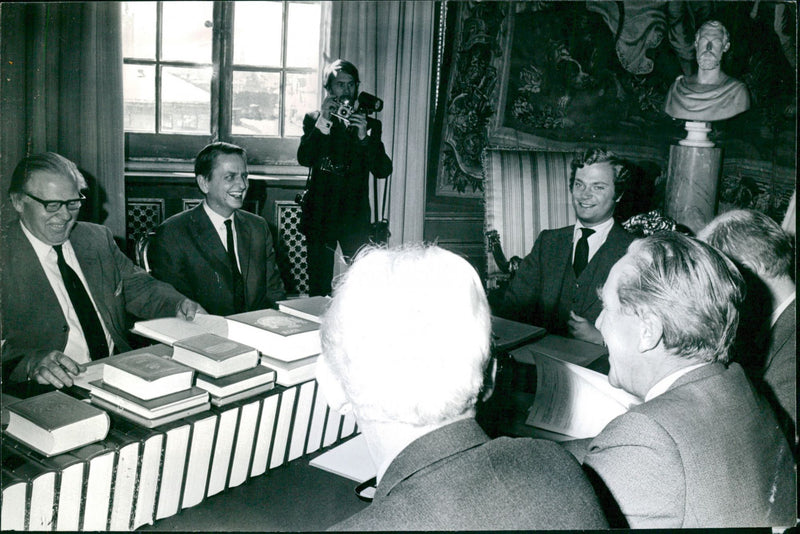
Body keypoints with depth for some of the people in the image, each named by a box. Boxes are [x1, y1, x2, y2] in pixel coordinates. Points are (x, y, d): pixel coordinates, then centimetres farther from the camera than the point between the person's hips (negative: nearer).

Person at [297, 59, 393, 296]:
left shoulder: (369, 125, 10)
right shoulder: (313, 119, 10)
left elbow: (383, 170, -1)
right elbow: (304, 159, -6)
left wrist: (364, 138, -14)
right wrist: (323, 121, -13)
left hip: (355, 216, 1)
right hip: (320, 214, 0)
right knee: (319, 287, 1)